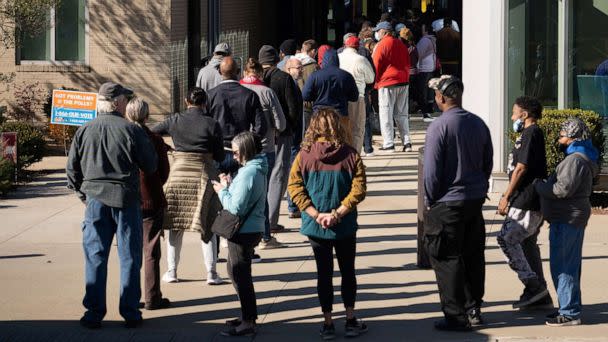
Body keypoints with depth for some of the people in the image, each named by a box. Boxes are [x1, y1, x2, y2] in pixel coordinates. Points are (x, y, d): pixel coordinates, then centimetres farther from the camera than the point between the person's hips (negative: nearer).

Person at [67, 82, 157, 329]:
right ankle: (130, 313, 10)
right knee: (129, 258, 7)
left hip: (95, 200, 2)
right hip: (126, 199, -2)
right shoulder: (132, 130, -9)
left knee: (95, 258, 7)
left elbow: (72, 169, 5)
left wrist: (82, 193, 17)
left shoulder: (84, 131, 1)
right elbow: (151, 166, -4)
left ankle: (94, 313, 8)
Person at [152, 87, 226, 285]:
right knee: (207, 226, 6)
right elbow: (220, 157, -2)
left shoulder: (175, 121, 0)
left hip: (178, 175, 1)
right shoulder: (212, 125, -5)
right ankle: (212, 273, 5)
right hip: (204, 176, -1)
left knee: (175, 225, 11)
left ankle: (171, 271, 14)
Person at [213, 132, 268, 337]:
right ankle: (248, 316, 32)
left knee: (240, 274, -3)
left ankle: (248, 323, 2)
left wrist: (222, 190, -9)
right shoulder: (258, 169, 9)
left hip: (244, 231, -10)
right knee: (236, 270, 22)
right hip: (252, 228, 10)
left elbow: (236, 207, -23)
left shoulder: (248, 173, -22)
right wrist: (229, 186, 3)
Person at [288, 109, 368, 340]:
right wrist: (337, 214, -14)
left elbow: (294, 187, -12)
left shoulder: (304, 156, -7)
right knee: (348, 271, 15)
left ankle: (328, 323, 13)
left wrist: (317, 215, -12)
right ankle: (350, 320, 20)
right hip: (345, 226, 0)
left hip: (315, 226, 0)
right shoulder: (350, 155, -8)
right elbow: (358, 189, -15)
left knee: (324, 273, 10)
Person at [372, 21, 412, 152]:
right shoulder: (401, 44, 13)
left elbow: (376, 65, -8)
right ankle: (407, 142, 6)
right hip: (403, 82, 7)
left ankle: (389, 144, -3)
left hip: (387, 83, -7)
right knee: (401, 114, 11)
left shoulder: (382, 45, -8)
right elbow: (407, 63, 18)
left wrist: (375, 82, 2)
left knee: (386, 114, -1)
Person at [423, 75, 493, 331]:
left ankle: (456, 317, 3)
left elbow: (431, 170, -15)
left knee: (447, 260, 1)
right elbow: (488, 163, 12)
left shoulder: (439, 127, -16)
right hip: (476, 199, 7)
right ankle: (474, 309, 23)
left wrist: (430, 201, -3)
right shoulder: (478, 124, 5)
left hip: (447, 202, -7)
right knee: (473, 255, 15)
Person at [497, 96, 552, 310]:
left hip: (527, 203, -10)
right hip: (533, 202, 10)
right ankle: (540, 296, 15)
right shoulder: (532, 134, 19)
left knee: (507, 239, -10)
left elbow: (521, 169, -17)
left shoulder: (531, 134, -13)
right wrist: (510, 197, 23)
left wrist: (506, 197, -14)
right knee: (527, 244, 12)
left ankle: (534, 286, -10)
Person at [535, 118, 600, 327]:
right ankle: (571, 308, 23)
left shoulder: (576, 160, -17)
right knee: (570, 265, 16)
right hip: (572, 218, 11)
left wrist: (539, 186, -10)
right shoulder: (580, 157, 19)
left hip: (567, 219, -11)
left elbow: (563, 189, -23)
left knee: (563, 266, -9)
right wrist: (544, 185, 15)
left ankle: (569, 313, -7)